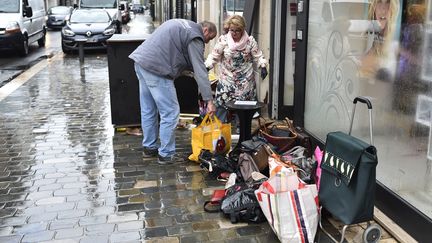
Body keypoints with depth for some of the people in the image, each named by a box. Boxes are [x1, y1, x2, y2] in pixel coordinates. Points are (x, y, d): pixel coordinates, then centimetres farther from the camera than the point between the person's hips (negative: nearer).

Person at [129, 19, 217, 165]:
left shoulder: (182, 24, 23)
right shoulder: (195, 37, -6)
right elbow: (200, 70, -13)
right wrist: (209, 100, -14)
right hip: (156, 69, -10)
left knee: (148, 110, 19)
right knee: (171, 113, -2)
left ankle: (149, 147, 31)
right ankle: (166, 154, 5)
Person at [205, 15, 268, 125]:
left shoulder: (250, 41, -4)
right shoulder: (223, 40, -7)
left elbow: (258, 57, 2)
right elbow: (214, 56, -5)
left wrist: (263, 66, -16)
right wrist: (207, 67, -20)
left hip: (245, 82, 1)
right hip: (227, 81, 0)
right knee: (221, 106, -5)